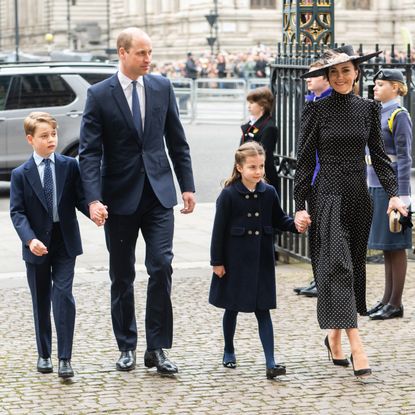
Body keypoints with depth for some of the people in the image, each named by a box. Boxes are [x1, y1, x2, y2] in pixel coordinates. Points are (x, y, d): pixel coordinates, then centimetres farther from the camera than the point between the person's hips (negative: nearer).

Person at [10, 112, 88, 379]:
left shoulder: (70, 166, 0)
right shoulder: (21, 174, -2)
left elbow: (80, 199, -1)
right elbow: (17, 212, -6)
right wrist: (30, 239, -22)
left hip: (65, 243, 0)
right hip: (37, 246, 1)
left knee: (63, 296, -10)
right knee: (41, 301, 11)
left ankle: (65, 358, -8)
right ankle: (44, 354, 25)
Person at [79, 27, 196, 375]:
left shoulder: (162, 87, 4)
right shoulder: (99, 95, -5)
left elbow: (177, 141, 11)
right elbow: (89, 152, -9)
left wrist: (187, 186, 7)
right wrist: (93, 199, -19)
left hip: (158, 193, 2)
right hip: (120, 197, -1)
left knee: (161, 267, -8)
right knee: (122, 276, 8)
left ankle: (157, 348, 0)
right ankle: (127, 347, 21)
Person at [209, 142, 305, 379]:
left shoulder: (269, 193, 0)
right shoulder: (229, 195, -10)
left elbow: (279, 219, 11)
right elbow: (219, 229, -7)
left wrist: (296, 224, -10)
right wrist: (217, 261, -8)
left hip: (261, 261, 2)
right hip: (235, 260, -2)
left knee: (263, 310, -1)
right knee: (232, 308, 13)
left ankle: (271, 363, -7)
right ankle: (229, 352, 34)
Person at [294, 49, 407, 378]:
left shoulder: (368, 109, 8)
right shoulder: (316, 110, -3)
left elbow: (378, 154, 10)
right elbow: (305, 160, -2)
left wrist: (393, 192, -1)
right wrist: (300, 206, -7)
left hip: (359, 197, 5)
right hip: (328, 196, -5)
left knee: (355, 265, 9)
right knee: (337, 264, -13)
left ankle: (334, 334, 23)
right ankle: (355, 345, -18)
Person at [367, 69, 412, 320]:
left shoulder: (400, 116, -10)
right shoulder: (378, 115, 15)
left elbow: (405, 158, -14)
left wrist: (403, 195, -18)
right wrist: (368, 186, 20)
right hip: (376, 187, 9)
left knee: (395, 246, -3)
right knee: (386, 246, 12)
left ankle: (396, 304, 2)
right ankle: (388, 299, 18)